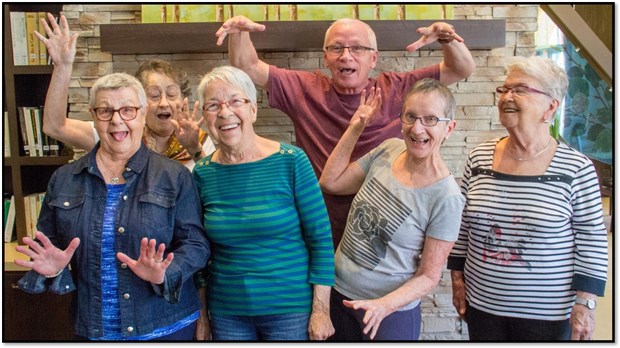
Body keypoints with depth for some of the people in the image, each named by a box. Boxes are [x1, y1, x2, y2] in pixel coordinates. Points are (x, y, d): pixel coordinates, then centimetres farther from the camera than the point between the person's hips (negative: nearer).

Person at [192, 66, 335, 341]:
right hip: (226, 313, 3)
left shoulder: (291, 161, -12)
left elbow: (321, 239, -9)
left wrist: (321, 310, -10)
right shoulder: (202, 173, -3)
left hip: (290, 310, -2)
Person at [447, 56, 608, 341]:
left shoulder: (577, 169, -11)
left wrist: (585, 303, -7)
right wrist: (457, 277, 6)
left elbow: (591, 241, -6)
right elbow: (462, 224, 5)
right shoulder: (479, 158, -2)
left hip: (547, 313, -3)